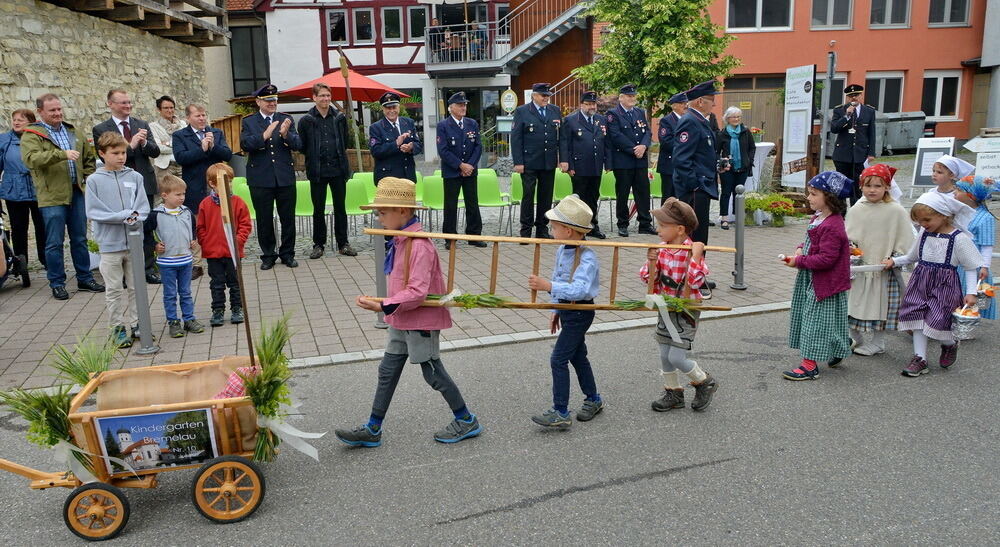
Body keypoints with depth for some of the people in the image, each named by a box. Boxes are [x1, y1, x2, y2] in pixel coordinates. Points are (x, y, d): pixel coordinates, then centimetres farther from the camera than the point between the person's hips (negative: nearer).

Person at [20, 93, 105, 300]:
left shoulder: (73, 132, 14)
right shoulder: (32, 135, -4)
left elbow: (89, 157, 24)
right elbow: (31, 159, -22)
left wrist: (89, 178, 9)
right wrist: (63, 154, -32)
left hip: (77, 193, 5)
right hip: (52, 196, -5)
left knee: (80, 239, 13)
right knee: (54, 243, 1)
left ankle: (85, 279, 23)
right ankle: (57, 284, 11)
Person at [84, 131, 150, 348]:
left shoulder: (135, 177, 1)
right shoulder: (94, 180, -4)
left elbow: (143, 207, 2)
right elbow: (93, 212, -8)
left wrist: (135, 217, -18)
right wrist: (124, 215, -14)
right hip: (110, 243, -2)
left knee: (136, 287, 11)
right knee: (114, 290, 7)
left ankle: (135, 324, 23)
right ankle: (118, 328, 17)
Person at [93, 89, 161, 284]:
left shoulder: (142, 125, 9)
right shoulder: (101, 129, -1)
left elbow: (155, 152, 3)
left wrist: (145, 143, -17)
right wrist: (130, 146, -19)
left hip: (144, 183, 3)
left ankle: (149, 269, 16)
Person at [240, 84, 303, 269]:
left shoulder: (286, 119, 7)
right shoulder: (249, 122, 3)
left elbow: (298, 144, -2)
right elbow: (245, 144, -12)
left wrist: (286, 134, -22)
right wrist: (264, 136, -26)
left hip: (285, 177, 1)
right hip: (261, 179, -1)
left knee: (288, 218, 7)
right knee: (264, 219, 7)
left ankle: (287, 254, 20)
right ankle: (268, 255, 19)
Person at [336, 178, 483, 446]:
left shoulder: (419, 245, -24)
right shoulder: (401, 241, 5)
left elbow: (417, 292, -29)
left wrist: (384, 306, -31)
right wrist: (387, 307, 12)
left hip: (421, 322, -9)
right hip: (401, 321, 9)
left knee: (434, 374, 5)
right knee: (387, 371, 13)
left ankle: (466, 421, 24)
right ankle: (372, 429, 23)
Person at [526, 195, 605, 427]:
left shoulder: (587, 258, -25)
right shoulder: (562, 251, 2)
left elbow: (580, 289, -39)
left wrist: (548, 286, -47)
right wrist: (556, 310, 17)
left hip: (580, 313, -9)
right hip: (566, 308, 9)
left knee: (558, 359, -9)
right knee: (577, 355, 20)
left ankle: (560, 413, 1)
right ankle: (593, 400, 38)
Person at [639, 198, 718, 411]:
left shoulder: (693, 252, -19)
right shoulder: (661, 250, -1)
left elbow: (695, 282, -30)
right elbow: (649, 279, 2)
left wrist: (696, 255, -34)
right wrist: (652, 261, -15)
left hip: (685, 312, -7)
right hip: (665, 310, 7)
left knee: (676, 357, -8)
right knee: (665, 355, 13)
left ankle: (705, 382, 19)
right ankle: (673, 393, 31)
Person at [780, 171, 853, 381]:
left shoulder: (832, 226, -24)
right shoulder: (818, 218, 6)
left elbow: (826, 259, -27)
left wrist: (800, 261, -22)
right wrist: (801, 249, 1)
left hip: (824, 283, -10)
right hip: (813, 281, 10)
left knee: (816, 319, -2)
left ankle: (810, 365, 6)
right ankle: (835, 354, 37)